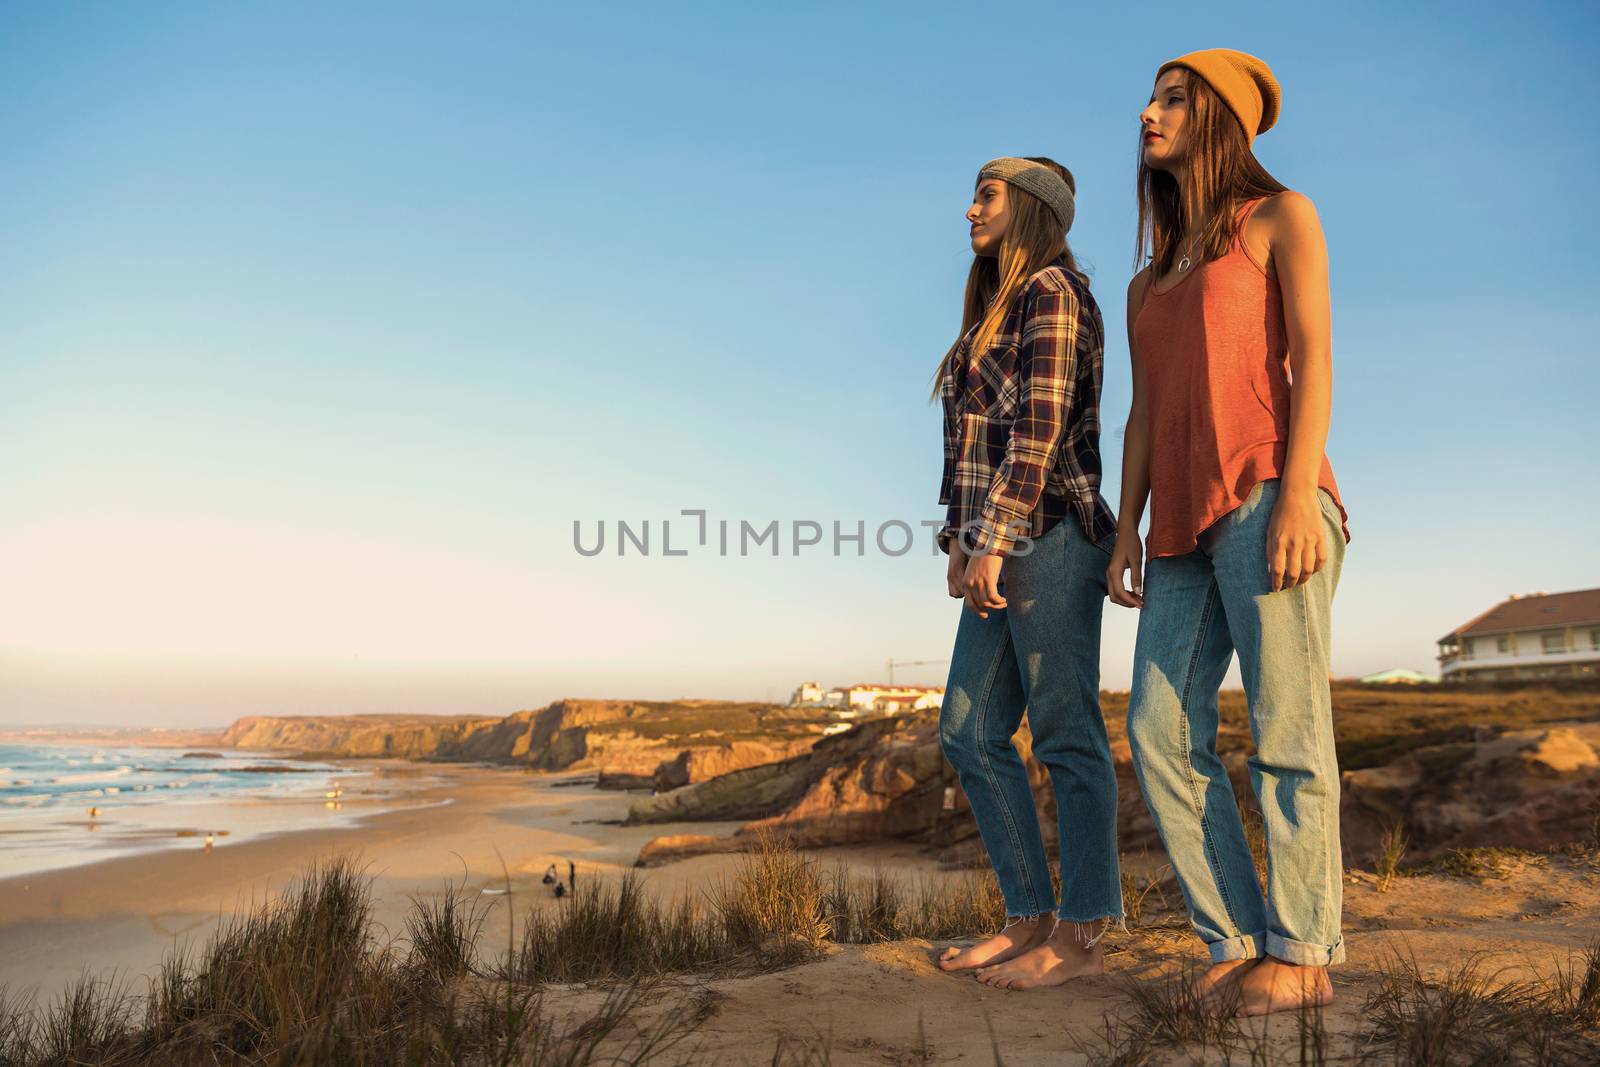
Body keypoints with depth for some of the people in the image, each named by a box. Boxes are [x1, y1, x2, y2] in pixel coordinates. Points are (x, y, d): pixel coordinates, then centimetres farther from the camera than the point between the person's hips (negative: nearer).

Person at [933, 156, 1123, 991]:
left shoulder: (1052, 293, -5)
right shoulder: (995, 312, 22)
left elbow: (1042, 426, -16)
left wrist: (993, 538, -20)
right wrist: (960, 534, 16)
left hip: (1050, 537, -9)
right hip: (999, 546, 10)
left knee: (1066, 734, -3)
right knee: (971, 734, 8)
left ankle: (1081, 936, 8)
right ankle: (1029, 920, 16)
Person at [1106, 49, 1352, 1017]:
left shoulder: (1279, 218, 11)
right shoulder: (1151, 284, 27)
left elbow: (1314, 356, -2)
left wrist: (1299, 493, -15)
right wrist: (1127, 533, 9)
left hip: (1264, 494, -6)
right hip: (1186, 523, 6)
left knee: (1286, 730, -6)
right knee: (1162, 734, -3)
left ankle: (1303, 953, 3)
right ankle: (1238, 942, 5)